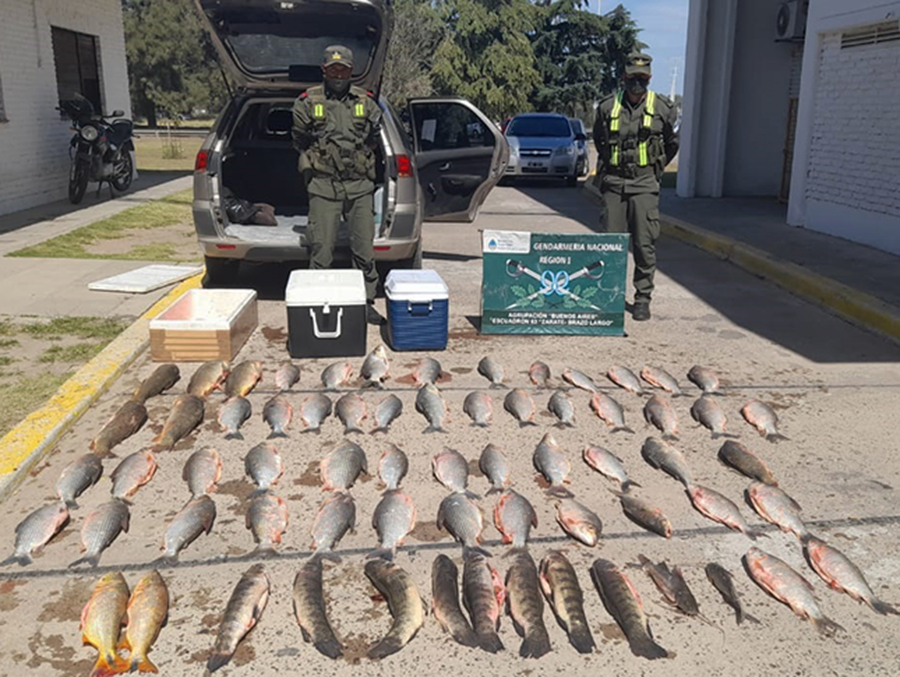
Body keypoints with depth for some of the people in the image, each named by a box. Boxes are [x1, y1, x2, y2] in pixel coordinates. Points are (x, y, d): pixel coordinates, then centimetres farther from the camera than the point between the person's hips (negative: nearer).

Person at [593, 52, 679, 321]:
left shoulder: (662, 108, 2)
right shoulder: (608, 107, 3)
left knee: (644, 244, -2)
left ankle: (643, 298, 8)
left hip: (645, 185, -1)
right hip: (613, 183, 1)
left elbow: (672, 143, 17)